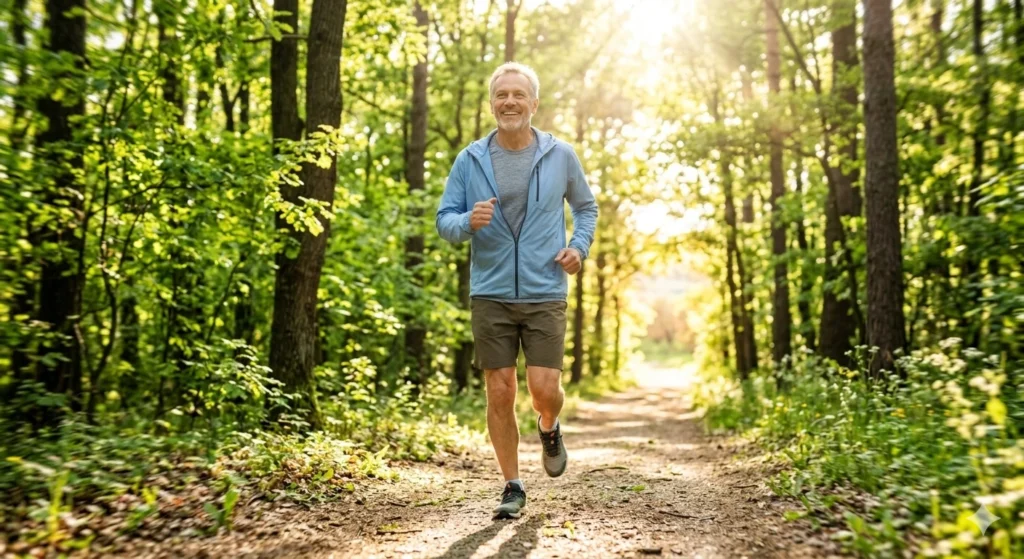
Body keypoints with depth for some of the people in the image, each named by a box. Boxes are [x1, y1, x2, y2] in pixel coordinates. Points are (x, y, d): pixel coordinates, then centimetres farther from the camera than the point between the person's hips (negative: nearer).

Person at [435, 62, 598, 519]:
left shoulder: (560, 156, 2)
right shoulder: (470, 160, 1)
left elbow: (586, 207, 17)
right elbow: (444, 220, 3)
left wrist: (579, 247, -1)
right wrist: (469, 222, -20)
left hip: (545, 296, 0)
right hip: (490, 296, 1)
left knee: (544, 389, -7)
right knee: (499, 394, 3)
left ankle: (549, 429, 31)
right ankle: (512, 487, 19)